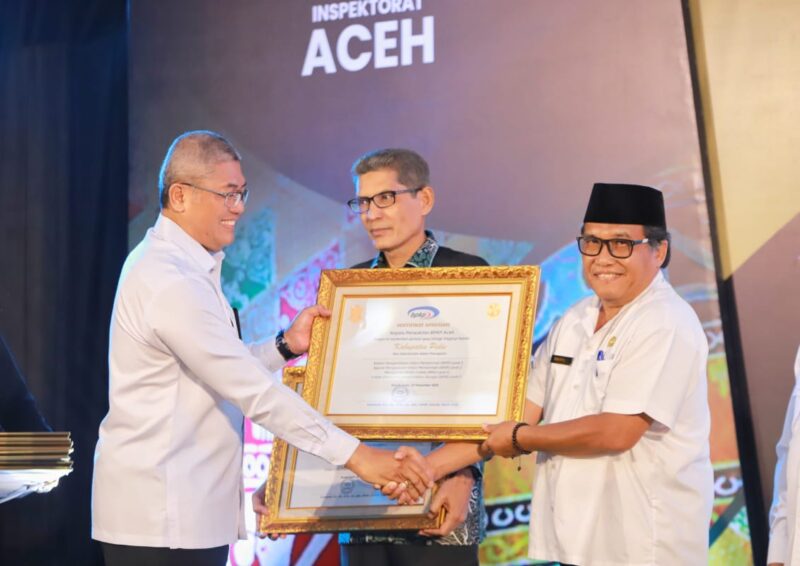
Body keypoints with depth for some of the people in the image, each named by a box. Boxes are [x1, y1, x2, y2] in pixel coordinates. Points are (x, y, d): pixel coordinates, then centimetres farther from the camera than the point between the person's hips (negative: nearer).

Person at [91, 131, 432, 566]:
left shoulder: (177, 265, 13)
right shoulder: (169, 280, -20)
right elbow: (253, 390, -24)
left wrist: (286, 346, 3)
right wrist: (355, 454, -23)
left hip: (189, 509, 10)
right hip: (161, 518, -10)